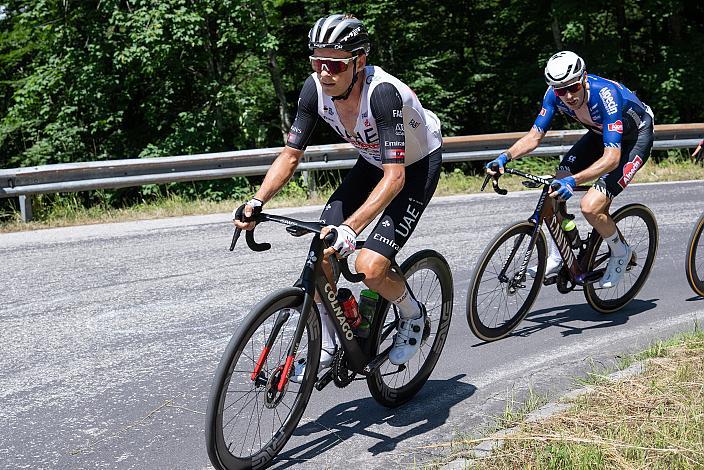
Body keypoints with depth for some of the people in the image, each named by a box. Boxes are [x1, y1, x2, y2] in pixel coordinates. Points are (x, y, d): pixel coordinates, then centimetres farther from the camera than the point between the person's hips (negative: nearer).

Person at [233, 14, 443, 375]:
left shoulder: (382, 92, -37)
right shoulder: (315, 88, -19)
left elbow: (394, 177, -41)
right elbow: (290, 155, -12)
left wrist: (350, 228, -51)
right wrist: (258, 201, -28)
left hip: (416, 166, -6)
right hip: (372, 162, 6)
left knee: (369, 268, -20)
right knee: (321, 247, -9)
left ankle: (413, 316, 13)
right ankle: (326, 347, 9)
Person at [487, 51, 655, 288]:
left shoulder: (605, 95, -38)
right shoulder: (555, 93, -20)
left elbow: (612, 157, -43)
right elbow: (534, 136, -12)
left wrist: (573, 180, -56)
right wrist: (505, 157, -30)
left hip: (635, 137, -6)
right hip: (600, 133, 7)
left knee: (590, 207, -21)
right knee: (556, 188, -10)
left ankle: (621, 253, 8)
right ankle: (556, 259, 6)